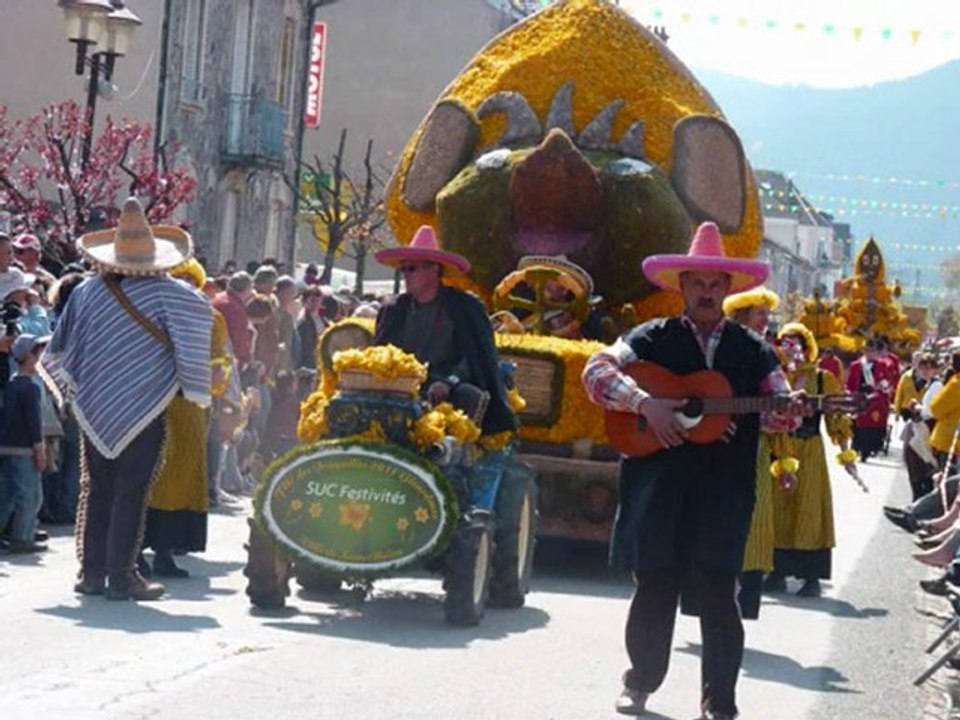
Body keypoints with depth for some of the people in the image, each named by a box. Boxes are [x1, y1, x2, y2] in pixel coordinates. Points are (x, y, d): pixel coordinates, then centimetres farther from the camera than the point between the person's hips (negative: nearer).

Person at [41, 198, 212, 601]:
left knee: (97, 488, 12)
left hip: (95, 404, 4)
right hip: (145, 407, -4)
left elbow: (60, 349, 8)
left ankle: (92, 572, 13)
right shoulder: (167, 294, -10)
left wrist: (74, 389, 24)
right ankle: (121, 575, -1)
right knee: (131, 492, 0)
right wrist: (197, 391, -6)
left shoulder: (90, 291, 0)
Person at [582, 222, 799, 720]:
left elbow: (778, 408, 7)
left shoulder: (752, 350, 11)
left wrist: (790, 411, -18)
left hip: (724, 490, 0)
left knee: (718, 593, -4)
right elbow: (597, 370, -4)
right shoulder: (654, 338, 6)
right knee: (655, 586, 5)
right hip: (659, 486, 0)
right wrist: (645, 403, -17)